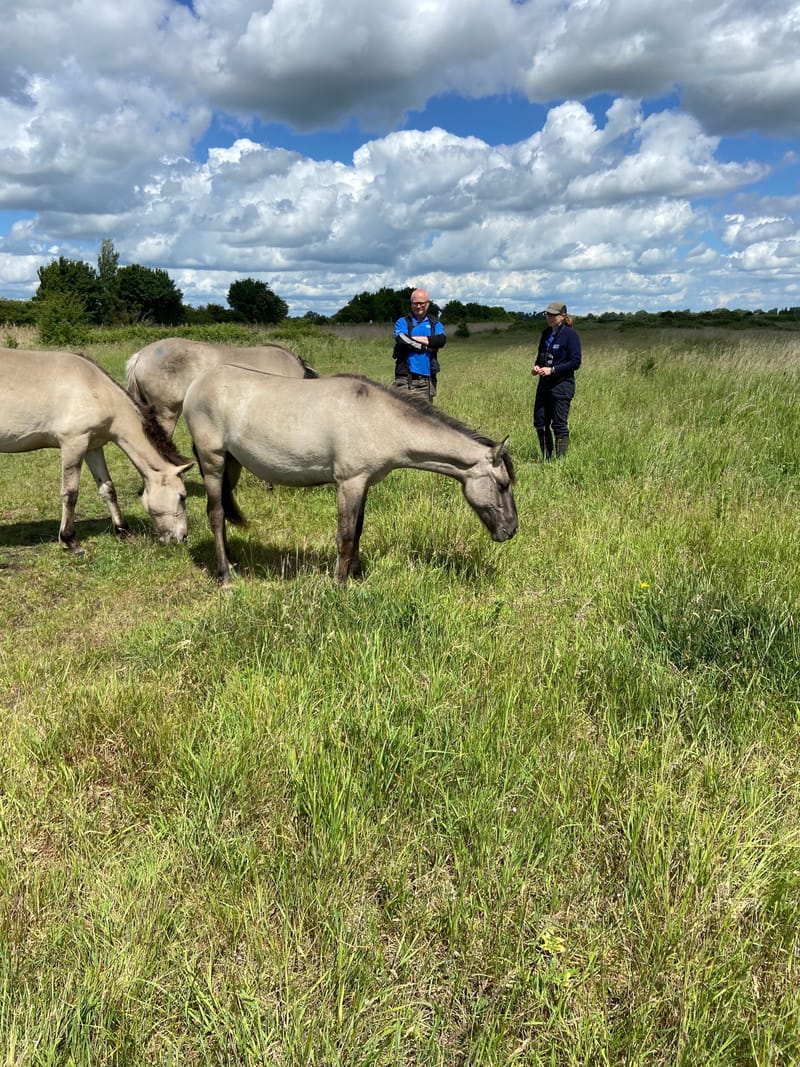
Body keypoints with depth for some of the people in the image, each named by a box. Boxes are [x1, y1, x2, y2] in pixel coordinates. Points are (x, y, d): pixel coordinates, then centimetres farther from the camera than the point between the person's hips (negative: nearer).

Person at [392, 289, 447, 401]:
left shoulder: (435, 323, 15)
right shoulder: (403, 321, 10)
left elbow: (442, 340, -7)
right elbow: (401, 340, -10)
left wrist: (415, 339, -9)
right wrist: (426, 347, -6)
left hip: (426, 379, 2)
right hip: (404, 378, -2)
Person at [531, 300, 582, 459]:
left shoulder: (570, 334, -9)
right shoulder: (545, 333, 11)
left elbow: (575, 362, -13)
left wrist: (552, 370, -19)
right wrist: (536, 366, 0)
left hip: (562, 384, -7)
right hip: (544, 383, 7)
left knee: (559, 424, -3)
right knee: (540, 422, 8)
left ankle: (560, 460, 6)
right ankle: (546, 459, 21)